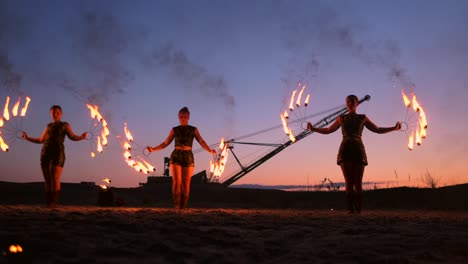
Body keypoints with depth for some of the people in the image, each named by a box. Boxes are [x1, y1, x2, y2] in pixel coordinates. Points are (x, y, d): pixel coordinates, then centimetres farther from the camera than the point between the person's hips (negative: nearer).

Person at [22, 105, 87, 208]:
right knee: (47, 180, 2)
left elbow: (73, 137, -2)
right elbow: (41, 140, 28)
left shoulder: (65, 125, 11)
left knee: (55, 179, -13)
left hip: (57, 153, -4)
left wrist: (82, 137, -22)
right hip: (45, 153, 5)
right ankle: (48, 203, 4)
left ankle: (54, 202, -16)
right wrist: (27, 138, 26)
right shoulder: (49, 126, 22)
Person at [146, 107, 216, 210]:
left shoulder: (193, 130, 8)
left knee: (186, 183, -2)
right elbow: (165, 143, 11)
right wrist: (153, 149, 0)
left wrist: (210, 150, -19)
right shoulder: (174, 130, 9)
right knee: (176, 182, -11)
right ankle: (177, 206, -8)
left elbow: (201, 142, -2)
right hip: (176, 156, 0)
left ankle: (183, 206, 4)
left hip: (188, 157, 0)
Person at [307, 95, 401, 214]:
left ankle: (358, 209, -1)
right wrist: (313, 129, 16)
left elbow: (378, 130, 21)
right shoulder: (341, 118, 18)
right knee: (348, 182, -10)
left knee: (358, 182, -6)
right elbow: (328, 130, 25)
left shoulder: (363, 118, 16)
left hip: (358, 150, 0)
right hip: (345, 150, 0)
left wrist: (394, 128, 12)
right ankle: (350, 208, -8)